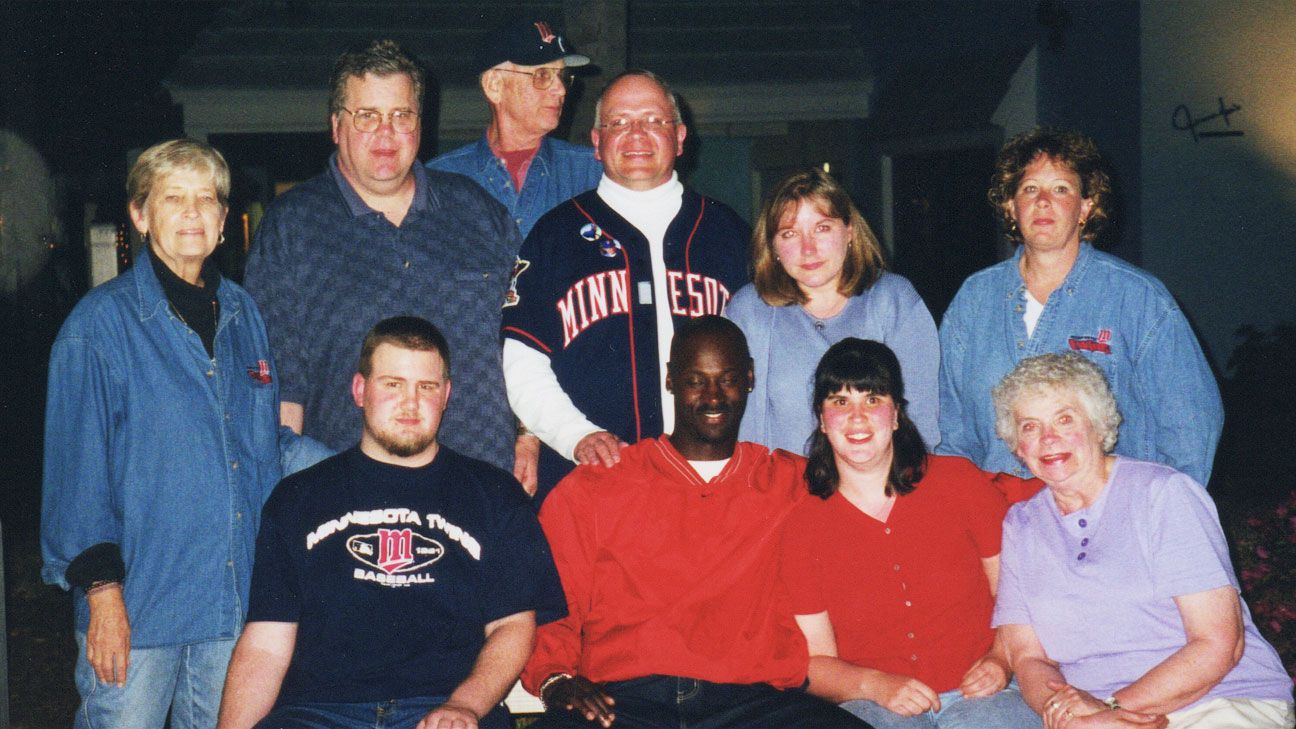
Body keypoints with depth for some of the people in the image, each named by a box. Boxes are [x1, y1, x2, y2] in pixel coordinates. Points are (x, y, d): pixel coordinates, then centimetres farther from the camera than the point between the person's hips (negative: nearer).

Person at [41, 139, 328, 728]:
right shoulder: (100, 322, -6)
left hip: (236, 594, 5)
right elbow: (76, 467, -7)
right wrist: (101, 590, -11)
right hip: (138, 601, -5)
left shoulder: (243, 314, 10)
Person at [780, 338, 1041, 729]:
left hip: (977, 693, 1)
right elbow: (814, 661, 3)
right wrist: (877, 685, -14)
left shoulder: (960, 481, 4)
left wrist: (1001, 660, -6)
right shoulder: (801, 525, 2)